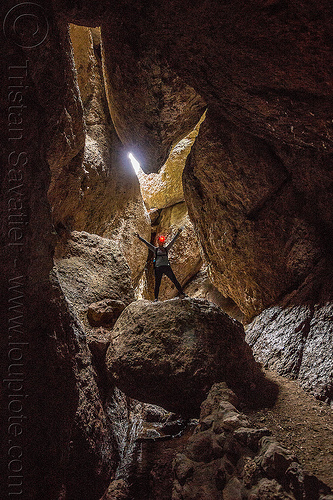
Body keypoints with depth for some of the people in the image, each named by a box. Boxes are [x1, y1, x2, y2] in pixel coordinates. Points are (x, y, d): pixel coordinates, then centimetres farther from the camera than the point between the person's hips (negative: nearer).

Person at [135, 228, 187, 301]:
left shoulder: (166, 249, 16)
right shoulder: (155, 249, 13)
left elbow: (173, 241, 13)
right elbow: (146, 243, 10)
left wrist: (178, 233, 9)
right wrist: (139, 237, 6)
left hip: (167, 267, 1)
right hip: (158, 268, -1)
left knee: (175, 280, -2)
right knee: (157, 284, 2)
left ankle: (182, 293, 3)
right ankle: (156, 298, 12)